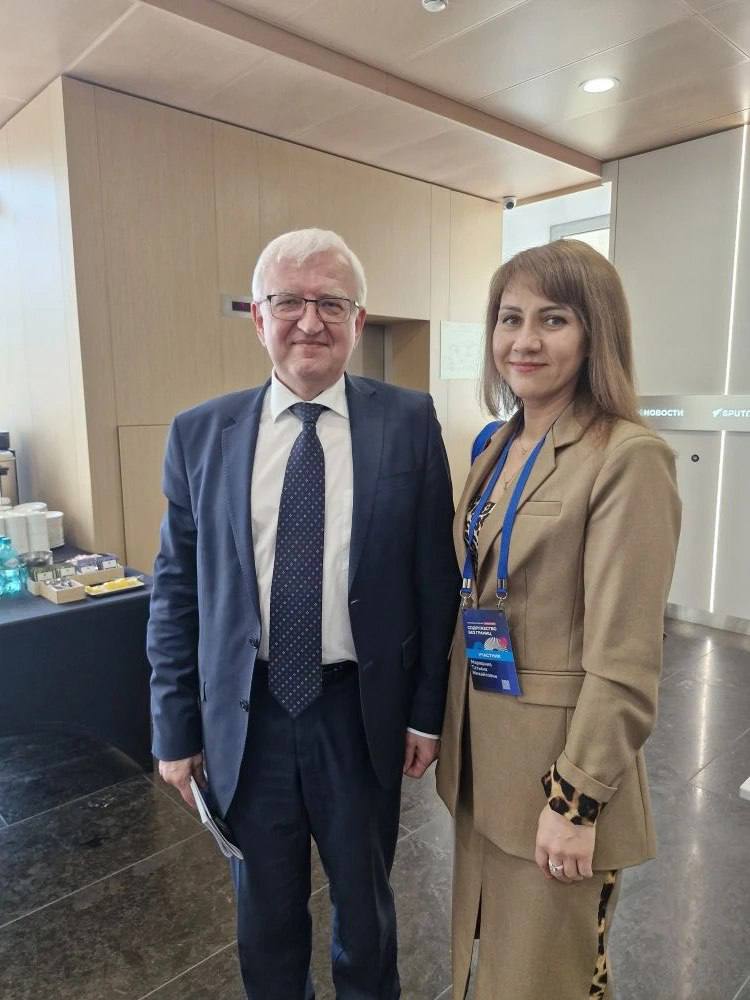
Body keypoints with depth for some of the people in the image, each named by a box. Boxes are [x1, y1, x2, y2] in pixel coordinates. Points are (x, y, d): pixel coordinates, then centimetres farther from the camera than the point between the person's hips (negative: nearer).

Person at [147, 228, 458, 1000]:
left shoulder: (409, 423, -7)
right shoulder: (200, 434, -3)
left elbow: (436, 573, -4)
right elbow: (175, 593, 1)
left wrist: (428, 708, -2)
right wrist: (176, 729, 2)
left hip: (362, 710, 0)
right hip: (245, 713, 1)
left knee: (364, 901, 24)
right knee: (264, 910, 24)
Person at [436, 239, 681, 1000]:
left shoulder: (628, 458, -19)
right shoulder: (498, 447, 4)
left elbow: (623, 659, -19)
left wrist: (576, 798, -16)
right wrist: (438, 723, 12)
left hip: (558, 762, -7)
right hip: (484, 753, 7)